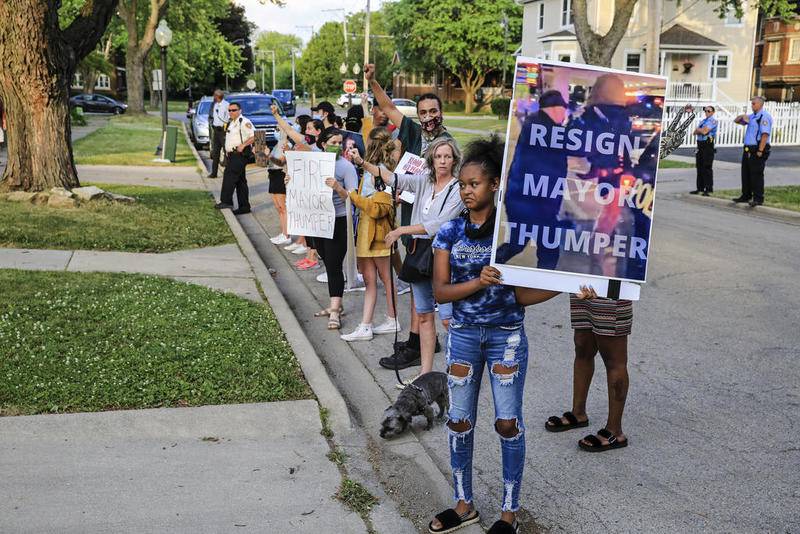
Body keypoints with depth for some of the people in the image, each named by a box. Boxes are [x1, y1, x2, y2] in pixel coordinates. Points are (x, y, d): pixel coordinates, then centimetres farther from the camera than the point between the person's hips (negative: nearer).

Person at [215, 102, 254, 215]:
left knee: (229, 176, -17)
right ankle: (244, 206, 13)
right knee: (240, 181, 10)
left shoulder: (244, 122, -9)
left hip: (240, 155, -10)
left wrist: (243, 145, -24)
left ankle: (226, 201, -17)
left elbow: (254, 136, -18)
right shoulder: (231, 123, 20)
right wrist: (227, 153, 17)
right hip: (232, 155, 10)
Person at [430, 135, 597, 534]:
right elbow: (440, 291, -7)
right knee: (459, 421, 8)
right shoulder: (450, 232, -1)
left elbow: (523, 295, -6)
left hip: (507, 336, -2)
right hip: (464, 334, 2)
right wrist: (478, 283, -23)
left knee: (508, 422, 2)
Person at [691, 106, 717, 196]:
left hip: (708, 145, -8)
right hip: (700, 144, 8)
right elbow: (695, 132, 14)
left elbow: (704, 131, -17)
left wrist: (698, 129, 1)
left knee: (707, 168, -9)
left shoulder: (713, 121, -6)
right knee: (699, 167, 10)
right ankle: (700, 188, 16)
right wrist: (701, 130, -5)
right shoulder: (703, 121, 20)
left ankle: (708, 189, -7)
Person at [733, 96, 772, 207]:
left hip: (757, 150, -9)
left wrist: (760, 151, -25)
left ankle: (758, 199, -1)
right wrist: (742, 117, 2)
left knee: (756, 175, -6)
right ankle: (746, 196, 22)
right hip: (748, 149, 9)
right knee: (745, 174, 13)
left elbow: (765, 134, -21)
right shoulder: (752, 116, 16)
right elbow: (736, 121, 26)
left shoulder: (764, 116, -13)